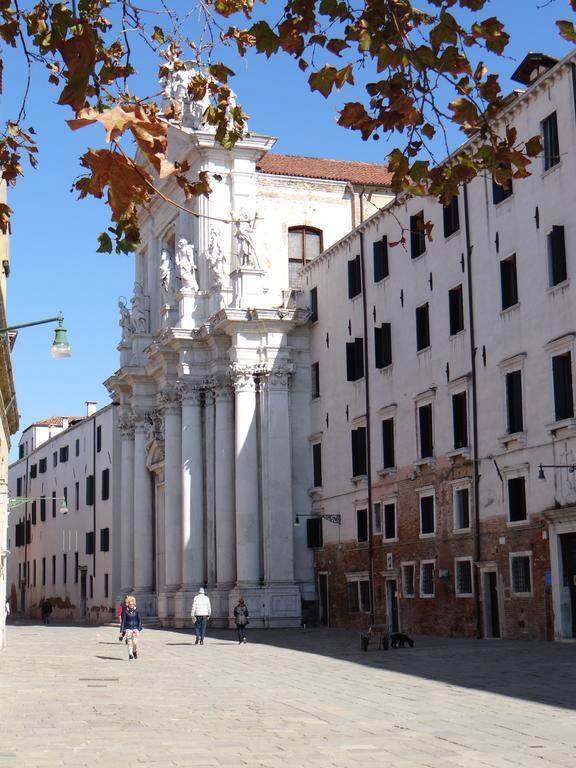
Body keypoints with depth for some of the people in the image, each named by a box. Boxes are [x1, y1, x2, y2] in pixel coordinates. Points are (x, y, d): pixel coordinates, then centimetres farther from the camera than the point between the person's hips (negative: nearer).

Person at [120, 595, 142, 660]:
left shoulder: (136, 611, 1)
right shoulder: (125, 611, 0)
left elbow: (139, 621, 5)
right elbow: (123, 621, 3)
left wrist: (139, 629, -3)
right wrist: (121, 631, 0)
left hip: (135, 628, 0)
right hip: (128, 629, 0)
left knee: (135, 642, -10)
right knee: (129, 643, -9)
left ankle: (135, 652, 18)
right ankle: (130, 655, -1)